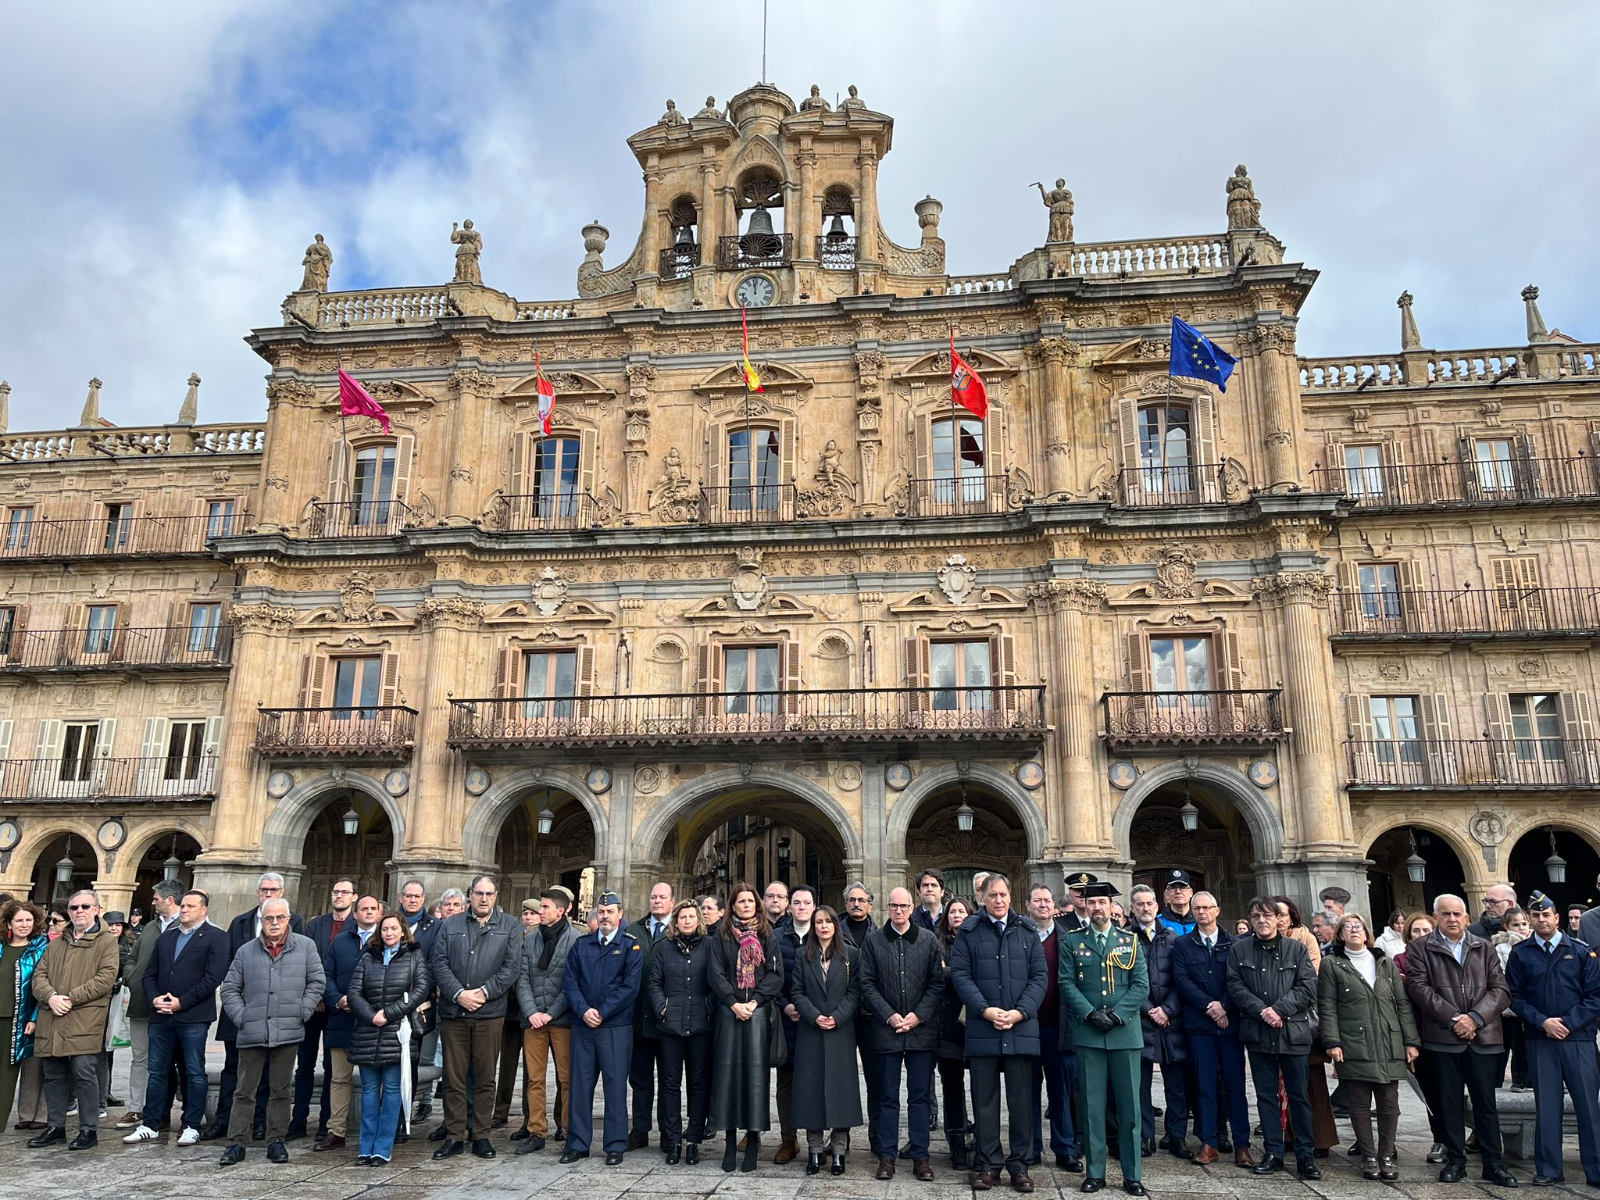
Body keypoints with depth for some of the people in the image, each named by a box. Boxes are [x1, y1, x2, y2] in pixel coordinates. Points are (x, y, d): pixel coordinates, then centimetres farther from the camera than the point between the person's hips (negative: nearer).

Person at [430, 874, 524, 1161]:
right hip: (453, 1011, 1)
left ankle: (481, 1135, 15)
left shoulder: (510, 926, 5)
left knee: (485, 1078, 5)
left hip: (489, 1012, -1)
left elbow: (512, 967, -2)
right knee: (453, 1077, 5)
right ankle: (454, 1135, 16)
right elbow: (439, 963, 1)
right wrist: (459, 994, -11)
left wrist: (484, 992, -11)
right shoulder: (451, 925, 9)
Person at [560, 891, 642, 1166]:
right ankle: (578, 1143, 18)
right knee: (580, 1083, 7)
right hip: (583, 1025, 4)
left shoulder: (631, 946, -1)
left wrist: (602, 1013, -11)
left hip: (616, 1027, -3)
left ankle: (616, 1146, 11)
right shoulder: (581, 945, 11)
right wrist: (583, 1010, -10)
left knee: (615, 1084, 1)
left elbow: (630, 987, -8)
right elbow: (570, 982, 6)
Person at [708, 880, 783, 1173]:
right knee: (728, 1070, -1)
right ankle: (730, 1142, 6)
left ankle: (753, 1141, 5)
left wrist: (754, 1002, -10)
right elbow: (716, 974, 1)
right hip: (729, 1012, 0)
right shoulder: (721, 938, 8)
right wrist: (734, 1003, -11)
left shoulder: (767, 937, 7)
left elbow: (775, 973, 0)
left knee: (755, 1070, -3)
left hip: (758, 1011, 0)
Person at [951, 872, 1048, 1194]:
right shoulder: (969, 931, 3)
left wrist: (1020, 1012, -10)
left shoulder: (1028, 930, 7)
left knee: (1021, 1100, 7)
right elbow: (960, 974, -3)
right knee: (985, 1100, 6)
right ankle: (988, 1165, 16)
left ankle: (1020, 1165, 18)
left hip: (1022, 1029, 1)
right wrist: (986, 1010, -14)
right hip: (982, 1029, -1)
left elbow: (1039, 976, 3)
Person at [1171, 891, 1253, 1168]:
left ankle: (1241, 1145, 9)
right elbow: (1181, 980, -2)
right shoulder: (1182, 945, 7)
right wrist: (1209, 1005, -11)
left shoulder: (1234, 944, 6)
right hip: (1199, 1025, 0)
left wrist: (1224, 1006, -12)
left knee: (1235, 1085, 3)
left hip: (1230, 1023, 0)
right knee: (1205, 1085, 4)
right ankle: (1210, 1143, 10)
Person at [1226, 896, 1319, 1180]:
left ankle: (1306, 1155, 13)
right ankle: (1273, 1153, 15)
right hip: (1257, 1033, 1)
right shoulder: (1239, 950, 6)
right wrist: (1261, 1010, -13)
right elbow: (1235, 987, 0)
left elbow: (1308, 986, -4)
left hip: (1292, 1031, -1)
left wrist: (1279, 1010, -12)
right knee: (1266, 1095, 8)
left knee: (1299, 1095, 4)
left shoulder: (1296, 949, 3)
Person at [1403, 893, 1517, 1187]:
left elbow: (1500, 989, 2)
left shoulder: (1485, 949, 11)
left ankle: (1493, 1163, 18)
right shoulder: (1419, 949, 3)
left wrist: (1475, 1017, -12)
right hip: (1442, 1039, -1)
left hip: (1483, 1038, 2)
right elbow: (1419, 987, -6)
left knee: (1486, 1103, 8)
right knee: (1449, 1103, 6)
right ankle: (1455, 1160, 16)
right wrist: (1453, 1018, -14)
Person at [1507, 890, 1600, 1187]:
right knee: (1546, 1106, 6)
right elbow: (1515, 996, 4)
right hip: (1540, 1040, 1)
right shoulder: (1520, 953, 3)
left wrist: (1568, 1023, -10)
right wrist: (1542, 1021, -10)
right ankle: (1548, 1169, 15)